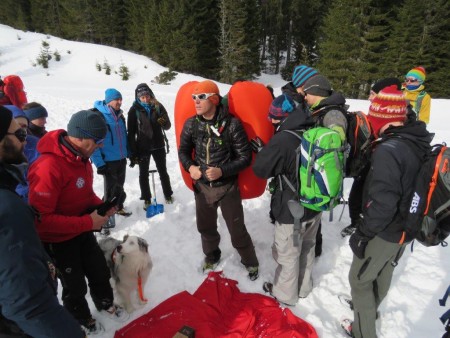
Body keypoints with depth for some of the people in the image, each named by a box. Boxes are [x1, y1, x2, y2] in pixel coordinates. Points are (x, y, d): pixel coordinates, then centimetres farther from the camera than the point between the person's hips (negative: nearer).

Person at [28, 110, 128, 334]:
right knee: (75, 285, 14)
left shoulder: (80, 157, -5)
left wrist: (100, 205, -8)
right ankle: (81, 321, 43)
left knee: (100, 271, 22)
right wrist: (87, 222, -30)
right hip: (58, 240, -7)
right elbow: (40, 219, -32)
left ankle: (105, 303, 50)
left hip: (83, 231, 7)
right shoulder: (49, 167, -33)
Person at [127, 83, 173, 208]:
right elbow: (131, 133, -7)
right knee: (144, 174, 10)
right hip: (142, 147, -1)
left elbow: (168, 126, -1)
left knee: (163, 171, 14)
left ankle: (168, 195, 31)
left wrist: (164, 122, -26)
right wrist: (132, 153, -9)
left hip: (158, 145, 1)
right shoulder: (134, 110, -9)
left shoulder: (158, 106, -5)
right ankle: (147, 199, 25)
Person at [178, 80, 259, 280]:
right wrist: (190, 167, -11)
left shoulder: (232, 124, -18)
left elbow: (245, 157, -13)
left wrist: (222, 171, -26)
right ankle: (211, 255, 51)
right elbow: (183, 150, 9)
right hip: (202, 186, 4)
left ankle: (250, 262, 35)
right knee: (205, 226, 22)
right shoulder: (191, 124, -6)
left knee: (237, 230, 7)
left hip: (227, 187, -4)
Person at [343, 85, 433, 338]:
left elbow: (382, 203, -32)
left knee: (359, 279, 12)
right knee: (384, 272, 29)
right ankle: (371, 308, 53)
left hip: (385, 233, -8)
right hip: (406, 229, 9)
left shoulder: (388, 150, -29)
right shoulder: (419, 143, -1)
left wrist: (363, 233, -19)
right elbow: (413, 186, 10)